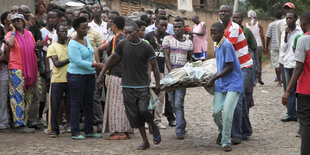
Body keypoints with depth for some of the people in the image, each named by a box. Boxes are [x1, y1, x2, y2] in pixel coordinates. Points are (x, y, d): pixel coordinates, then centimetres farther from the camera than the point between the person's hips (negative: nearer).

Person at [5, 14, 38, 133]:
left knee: (27, 98, 8)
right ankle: (19, 124, -9)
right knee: (18, 96, -9)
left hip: (29, 69, 6)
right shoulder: (10, 34, -1)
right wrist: (14, 31, -10)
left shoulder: (29, 34, 14)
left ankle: (24, 122, 15)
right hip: (16, 69, -6)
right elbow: (10, 43, -23)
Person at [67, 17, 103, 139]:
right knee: (76, 103, -3)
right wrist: (96, 65, -21)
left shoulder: (86, 39, 10)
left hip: (89, 75, 8)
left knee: (89, 103, 10)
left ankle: (89, 130, 17)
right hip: (76, 76, -8)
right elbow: (78, 62, -21)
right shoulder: (73, 44, -15)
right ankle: (75, 132, 0)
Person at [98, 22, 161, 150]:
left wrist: (157, 84, -5)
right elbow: (112, 59, 13)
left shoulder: (146, 47, -4)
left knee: (143, 110, -19)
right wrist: (101, 74, 11)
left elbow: (154, 66, 0)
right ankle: (145, 141, 14)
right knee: (134, 115, 2)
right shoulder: (122, 45, 1)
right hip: (127, 86, 3)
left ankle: (154, 128, 11)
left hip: (142, 86, -2)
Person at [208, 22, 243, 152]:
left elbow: (230, 67, -17)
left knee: (227, 112, -14)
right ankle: (222, 131, 31)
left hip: (233, 83, -7)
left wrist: (214, 79, -12)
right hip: (221, 84, 7)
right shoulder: (216, 46, 10)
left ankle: (226, 142, -2)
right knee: (216, 112, 2)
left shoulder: (226, 45, -16)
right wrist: (214, 78, 10)